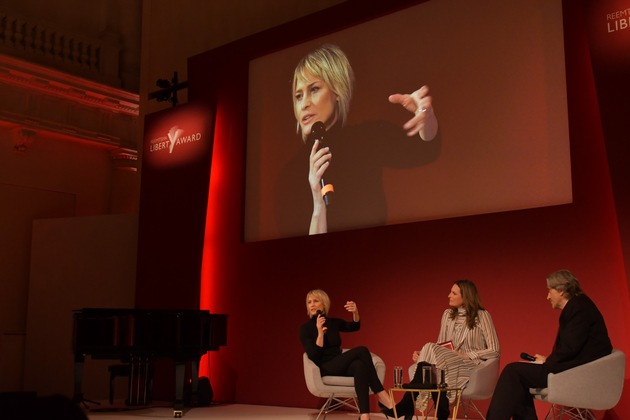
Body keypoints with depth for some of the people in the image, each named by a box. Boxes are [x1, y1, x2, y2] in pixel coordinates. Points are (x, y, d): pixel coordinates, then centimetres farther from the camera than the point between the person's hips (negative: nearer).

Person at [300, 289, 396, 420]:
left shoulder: (333, 322, 14)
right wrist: (320, 332, -21)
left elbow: (354, 326, 1)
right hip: (325, 370, -5)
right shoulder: (305, 329, -2)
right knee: (362, 350, -27)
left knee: (360, 365, -33)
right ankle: (381, 394, -29)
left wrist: (355, 313, -20)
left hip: (340, 367, 5)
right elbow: (313, 357, -13)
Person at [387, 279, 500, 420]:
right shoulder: (448, 314, 13)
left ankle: (406, 407, -27)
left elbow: (494, 351, -7)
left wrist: (465, 355, -14)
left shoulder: (482, 315, -3)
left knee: (432, 351, -29)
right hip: (449, 365, 5)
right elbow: (439, 346, 13)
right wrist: (422, 354, -7)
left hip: (472, 368, -4)